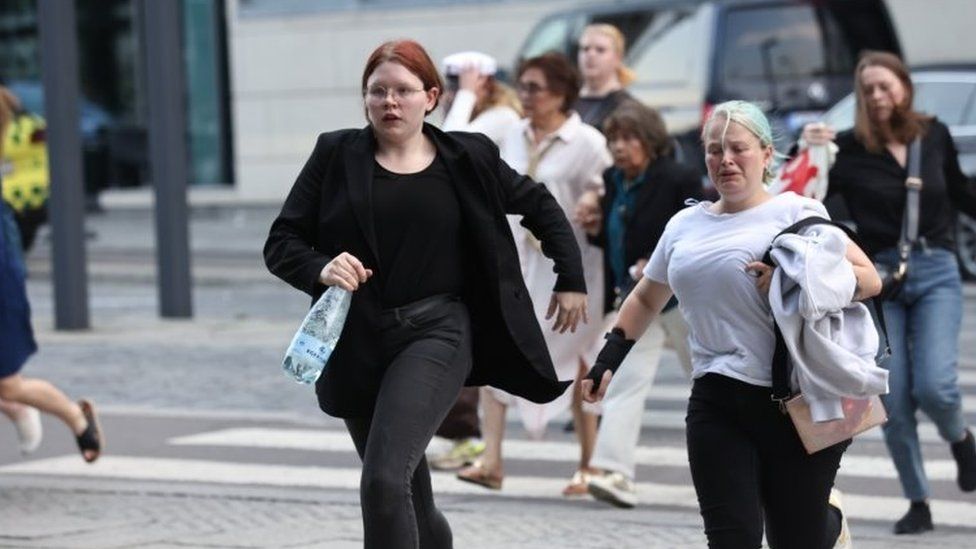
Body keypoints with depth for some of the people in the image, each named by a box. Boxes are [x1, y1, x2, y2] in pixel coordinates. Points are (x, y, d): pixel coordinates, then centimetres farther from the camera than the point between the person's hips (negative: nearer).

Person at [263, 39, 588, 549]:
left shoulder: (467, 158, 2)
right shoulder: (336, 155, 2)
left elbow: (539, 205, 17)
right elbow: (281, 243, 1)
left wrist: (571, 279, 14)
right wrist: (321, 269, -19)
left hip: (435, 331, -3)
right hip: (356, 340, 3)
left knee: (384, 479, -21)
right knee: (409, 497, 14)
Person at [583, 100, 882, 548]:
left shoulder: (794, 212, 0)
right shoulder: (684, 225, 15)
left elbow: (869, 279, -6)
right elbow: (645, 300, 29)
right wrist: (607, 360, 20)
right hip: (717, 404, 4)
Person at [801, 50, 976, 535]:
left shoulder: (935, 135, 4)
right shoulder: (848, 148, -4)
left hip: (936, 274, 0)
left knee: (934, 384, -16)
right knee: (894, 402, -2)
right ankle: (918, 504, 13)